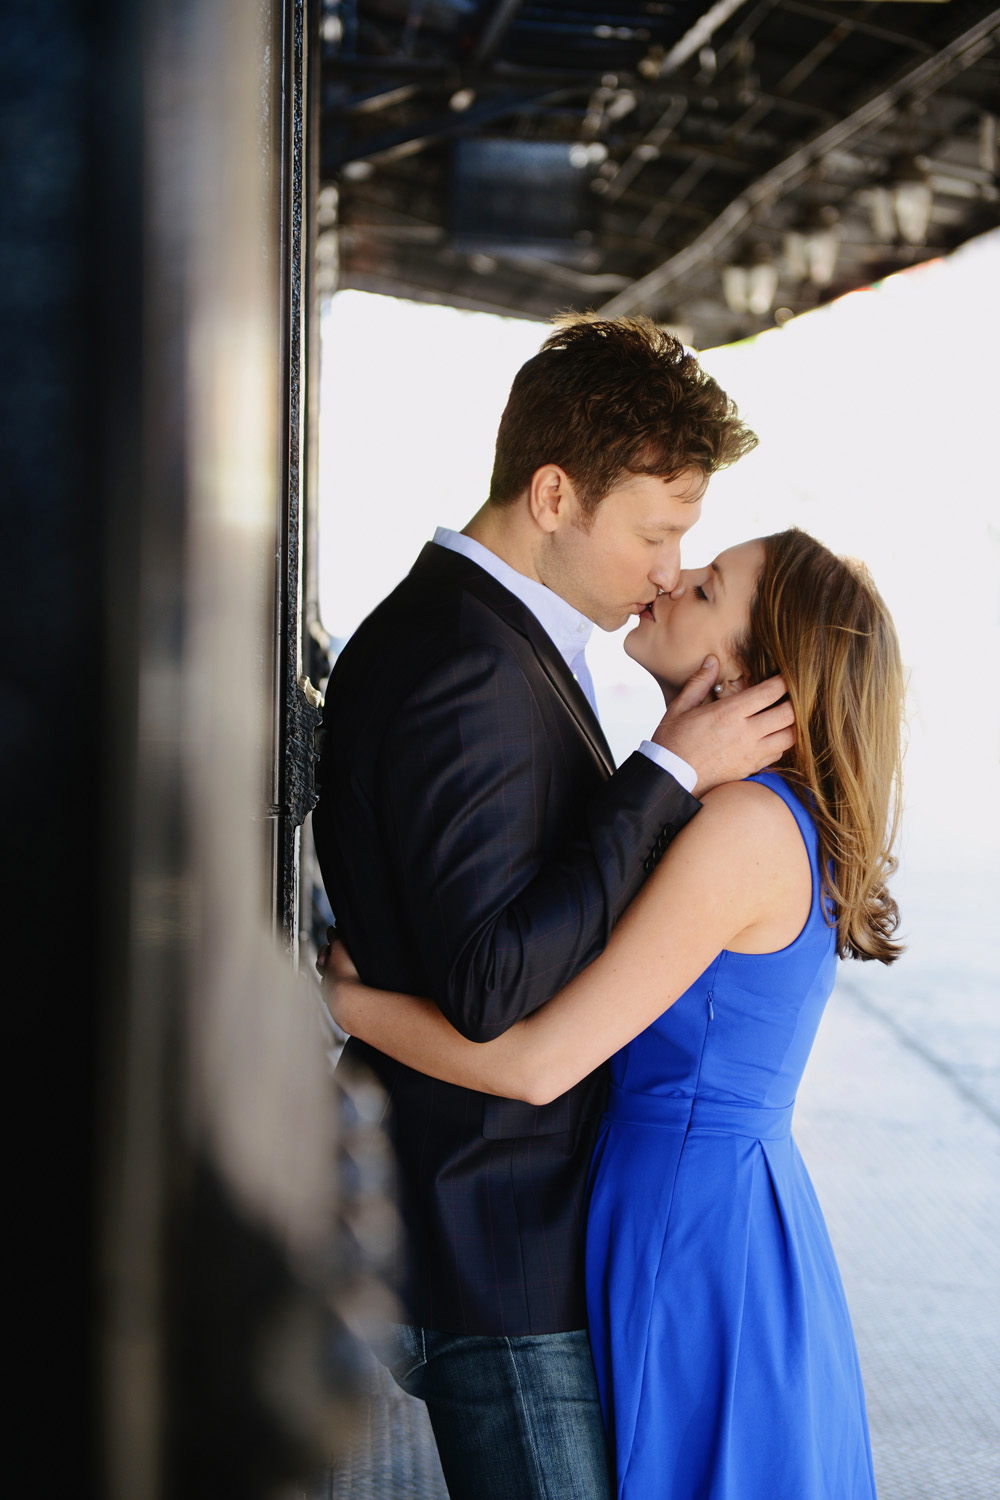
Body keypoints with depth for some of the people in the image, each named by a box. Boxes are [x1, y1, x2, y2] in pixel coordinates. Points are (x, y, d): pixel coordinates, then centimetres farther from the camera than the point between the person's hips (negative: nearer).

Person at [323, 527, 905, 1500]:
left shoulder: (746, 824, -22)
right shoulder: (781, 815, 7)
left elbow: (537, 1063, -24)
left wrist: (337, 998, -12)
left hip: (687, 1227, -9)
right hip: (736, 1197, 9)